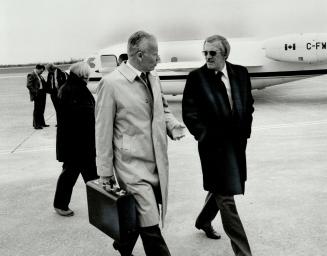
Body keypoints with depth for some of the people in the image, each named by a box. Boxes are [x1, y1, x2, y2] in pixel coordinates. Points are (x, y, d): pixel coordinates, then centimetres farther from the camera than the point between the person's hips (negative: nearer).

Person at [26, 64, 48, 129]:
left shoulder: (39, 75, 18)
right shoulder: (31, 75, -9)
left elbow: (43, 83, 25)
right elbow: (29, 85, -16)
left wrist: (45, 90, 10)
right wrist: (35, 92, -20)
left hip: (42, 94, 9)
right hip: (37, 94, -9)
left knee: (41, 109, 15)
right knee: (37, 110, -4)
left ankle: (41, 123, 25)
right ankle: (36, 125, 2)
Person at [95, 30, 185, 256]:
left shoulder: (153, 78, 7)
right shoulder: (111, 83, -13)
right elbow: (103, 130, -7)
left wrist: (172, 124, 0)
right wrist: (105, 172, -3)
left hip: (157, 162, 6)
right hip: (133, 165, -6)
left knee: (136, 216, 17)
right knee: (150, 226, -5)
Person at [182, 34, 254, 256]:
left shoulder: (241, 73, 4)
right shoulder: (196, 78, -8)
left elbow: (249, 104, 13)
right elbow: (189, 113, -6)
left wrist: (245, 130, 6)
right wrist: (205, 136, -12)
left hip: (236, 143, 5)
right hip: (214, 144, -5)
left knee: (220, 189, 22)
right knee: (226, 198, -1)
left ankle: (203, 221, 48)